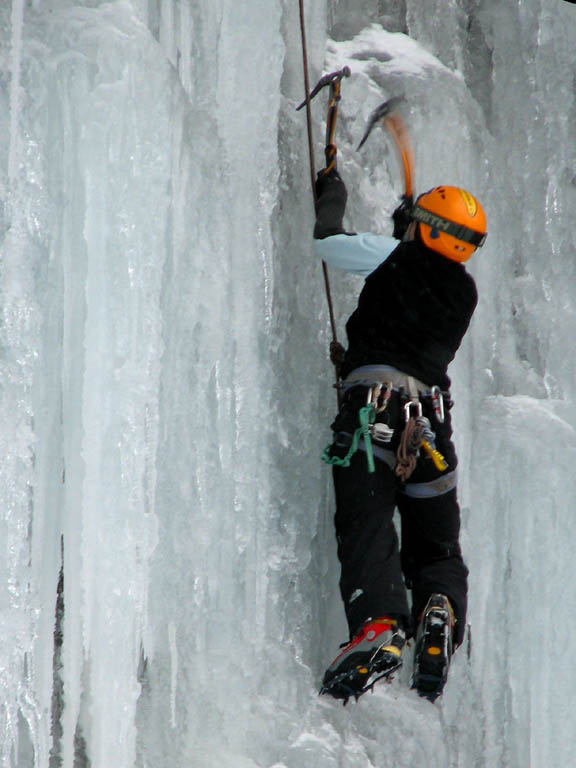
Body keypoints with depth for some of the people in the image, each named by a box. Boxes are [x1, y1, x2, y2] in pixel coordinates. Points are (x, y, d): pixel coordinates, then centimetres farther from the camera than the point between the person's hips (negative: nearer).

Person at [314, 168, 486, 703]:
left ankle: (377, 627, -37)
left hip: (373, 403, -5)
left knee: (366, 530, -15)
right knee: (436, 546, 11)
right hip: (432, 417, 5)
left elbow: (327, 241, 13)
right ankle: (441, 612, -19)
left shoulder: (398, 258, 5)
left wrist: (332, 192, 32)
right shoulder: (464, 291, 20)